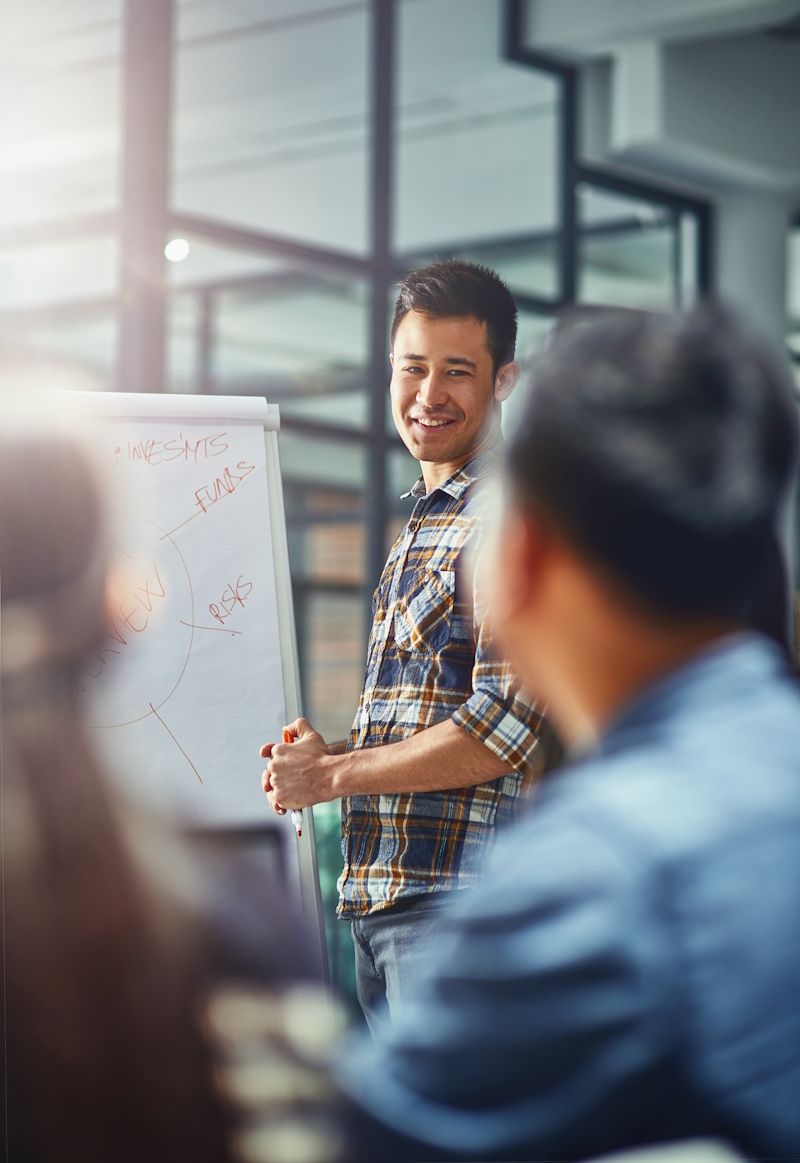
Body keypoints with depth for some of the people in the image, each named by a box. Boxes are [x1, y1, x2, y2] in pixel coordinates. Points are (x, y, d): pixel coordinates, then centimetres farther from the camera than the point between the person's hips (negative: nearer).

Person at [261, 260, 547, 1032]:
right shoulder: (422, 522, 20)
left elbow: (502, 730, -19)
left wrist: (330, 775, -11)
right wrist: (323, 749, 5)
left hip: (459, 897, -9)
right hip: (379, 895, 9)